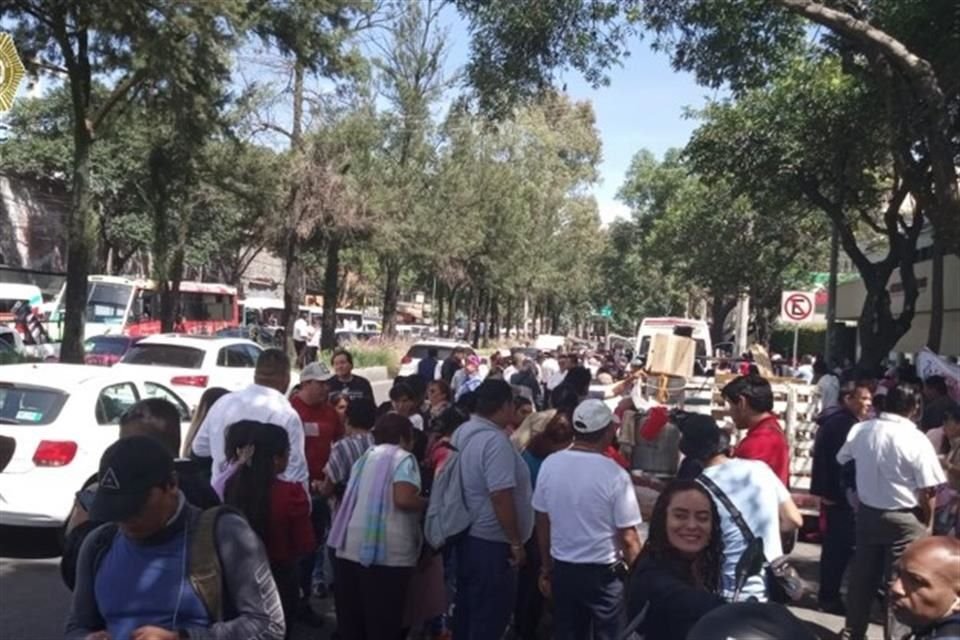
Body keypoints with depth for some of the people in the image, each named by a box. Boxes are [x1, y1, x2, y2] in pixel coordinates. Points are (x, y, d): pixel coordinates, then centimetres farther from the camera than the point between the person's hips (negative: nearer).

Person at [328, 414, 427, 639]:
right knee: (384, 622, 3)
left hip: (350, 547, 7)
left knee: (350, 621, 14)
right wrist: (427, 503, 0)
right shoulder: (403, 459, -4)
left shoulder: (364, 457, 18)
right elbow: (404, 500, -18)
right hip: (387, 552, -7)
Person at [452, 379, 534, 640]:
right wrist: (516, 542, -18)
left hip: (466, 535, 9)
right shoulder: (495, 440, -23)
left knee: (468, 608, 20)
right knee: (490, 616, 4)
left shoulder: (462, 432, 6)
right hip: (491, 542, -9)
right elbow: (501, 496, -27)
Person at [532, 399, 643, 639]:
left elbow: (542, 523, 3)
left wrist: (546, 568, 15)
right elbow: (628, 538, -14)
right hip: (604, 573, -4)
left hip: (562, 569, 4)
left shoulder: (550, 465, -5)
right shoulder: (615, 475, -18)